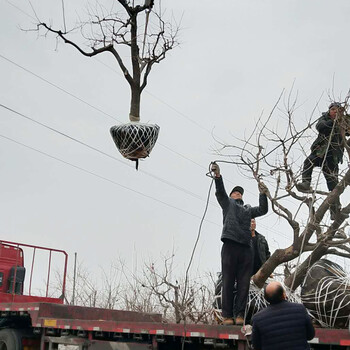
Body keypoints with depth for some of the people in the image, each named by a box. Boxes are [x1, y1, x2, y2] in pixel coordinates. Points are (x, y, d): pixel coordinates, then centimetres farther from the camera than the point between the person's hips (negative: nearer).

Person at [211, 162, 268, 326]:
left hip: (246, 248, 4)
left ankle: (240, 315, -1)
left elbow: (263, 210, 19)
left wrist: (263, 194, 5)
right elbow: (220, 192, 3)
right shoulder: (227, 202, 19)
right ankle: (227, 315, -5)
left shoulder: (248, 209, 29)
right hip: (230, 245, -4)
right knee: (228, 282, -5)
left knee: (244, 284, -2)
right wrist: (218, 176, -14)